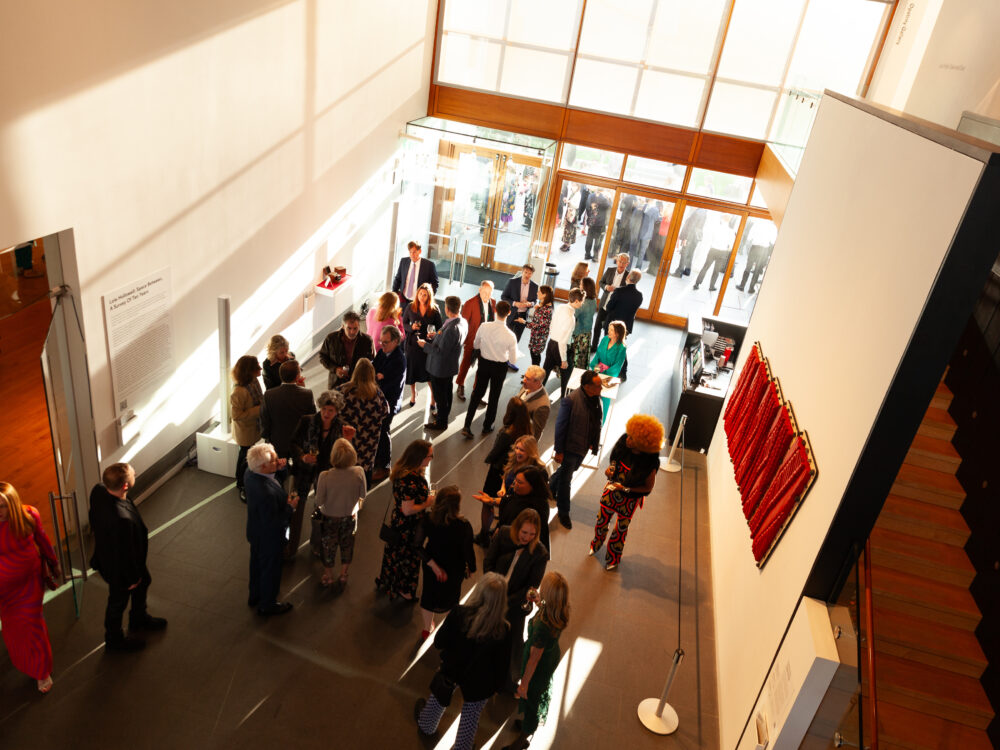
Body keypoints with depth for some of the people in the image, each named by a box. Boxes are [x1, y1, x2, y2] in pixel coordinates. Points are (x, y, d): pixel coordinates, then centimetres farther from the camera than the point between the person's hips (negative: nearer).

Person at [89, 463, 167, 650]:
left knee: (143, 581, 31)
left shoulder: (98, 491, -23)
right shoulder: (122, 519, -47)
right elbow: (124, 553, -30)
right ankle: (114, 640, 50)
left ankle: (139, 619, 58)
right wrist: (130, 578, -11)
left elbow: (94, 520, -1)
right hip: (118, 567, -8)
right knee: (118, 601, 21)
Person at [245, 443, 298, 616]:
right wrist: (290, 507, -22)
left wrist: (277, 469, -9)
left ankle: (254, 596, 54)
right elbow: (273, 523, -32)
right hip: (269, 538, -8)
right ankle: (267, 605, 41)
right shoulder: (267, 493, -42)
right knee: (270, 570, 17)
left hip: (255, 532, 8)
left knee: (256, 564, 30)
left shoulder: (250, 473, -17)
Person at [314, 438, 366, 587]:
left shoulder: (325, 476, -31)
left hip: (330, 517, -1)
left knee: (328, 547, 23)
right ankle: (343, 575, 44)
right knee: (347, 546, 26)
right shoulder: (359, 472, -26)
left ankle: (328, 576, 43)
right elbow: (363, 495, -10)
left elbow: (319, 502, -18)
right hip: (350, 516, 1)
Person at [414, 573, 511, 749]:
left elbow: (439, 642, -17)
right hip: (478, 681, -2)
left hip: (451, 670, 2)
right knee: (471, 715, 26)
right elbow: (501, 663, -15)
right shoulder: (503, 630, -31)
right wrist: (496, 685, 4)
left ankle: (426, 726, 60)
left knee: (439, 697, 33)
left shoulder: (459, 613, -31)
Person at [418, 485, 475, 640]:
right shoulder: (463, 526, -33)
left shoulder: (428, 519, -26)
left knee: (429, 593, 27)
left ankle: (427, 629, 50)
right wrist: (471, 568, -1)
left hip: (432, 566, 2)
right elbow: (468, 551, -20)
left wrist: (433, 564, -16)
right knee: (451, 596, 26)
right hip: (454, 569, -2)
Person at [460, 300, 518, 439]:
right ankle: (487, 427, 33)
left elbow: (475, 345, 0)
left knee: (477, 393, 17)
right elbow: (513, 360, -13)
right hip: (500, 367, -2)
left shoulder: (484, 327, -18)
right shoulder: (510, 335, -25)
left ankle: (467, 426, 13)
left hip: (484, 363, 2)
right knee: (494, 397, 18)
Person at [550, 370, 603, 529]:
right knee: (566, 478, 10)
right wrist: (558, 451, -17)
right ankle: (563, 512, 28)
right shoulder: (571, 400, -27)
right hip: (570, 447, -7)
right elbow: (560, 426, -21)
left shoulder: (595, 398, -6)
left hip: (584, 446, 7)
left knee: (567, 471, 27)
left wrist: (593, 443, 9)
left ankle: (550, 490, 53)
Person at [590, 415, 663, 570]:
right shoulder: (624, 443, -19)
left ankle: (613, 558, 46)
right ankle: (596, 543, 55)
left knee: (620, 529, 18)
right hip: (611, 491, 4)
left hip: (630, 499, -4)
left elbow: (648, 488, -16)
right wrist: (610, 469, -16)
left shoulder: (650, 463, -31)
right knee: (602, 520, 22)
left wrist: (625, 488, -24)